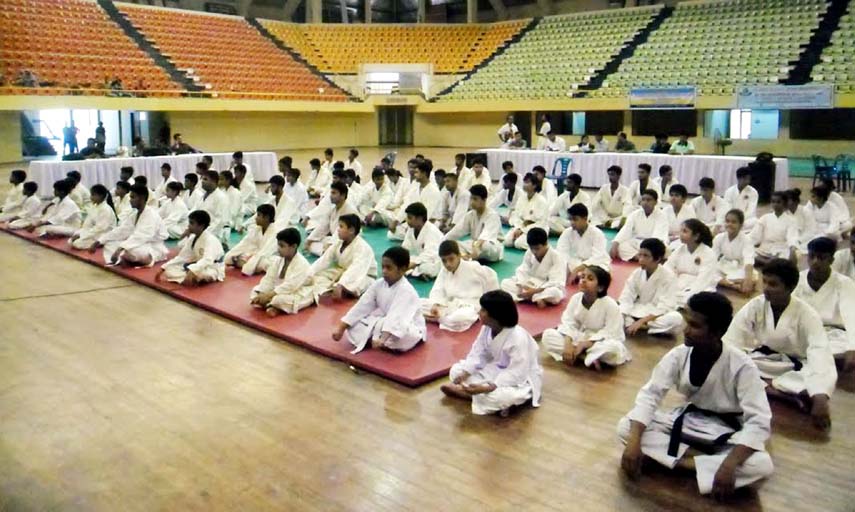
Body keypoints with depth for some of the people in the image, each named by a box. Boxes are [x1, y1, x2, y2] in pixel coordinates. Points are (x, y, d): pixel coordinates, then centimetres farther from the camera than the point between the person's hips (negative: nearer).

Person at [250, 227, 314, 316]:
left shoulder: (302, 264, -24)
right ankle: (270, 305, -23)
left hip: (298, 295, -8)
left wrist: (269, 295, -34)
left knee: (279, 299, -38)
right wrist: (261, 294, -20)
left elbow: (290, 286, -31)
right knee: (255, 291, -4)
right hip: (280, 290, 8)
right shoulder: (277, 260, 0)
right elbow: (269, 279, -4)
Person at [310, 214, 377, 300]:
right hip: (342, 273, 7)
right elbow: (324, 259, -5)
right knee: (318, 276, -12)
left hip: (363, 277, -7)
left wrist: (340, 285, -56)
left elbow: (355, 270, -42)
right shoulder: (338, 242, -3)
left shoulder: (363, 247, -28)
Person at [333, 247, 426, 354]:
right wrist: (341, 328, -12)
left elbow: (396, 318, -40)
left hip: (410, 330, -6)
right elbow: (361, 307, -6)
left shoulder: (406, 291, -27)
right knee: (352, 326, -9)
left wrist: (383, 339, -54)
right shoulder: (378, 284, -6)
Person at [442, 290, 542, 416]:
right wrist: (464, 373, -24)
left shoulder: (518, 337, -32)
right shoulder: (487, 328, -8)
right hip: (497, 370, 8)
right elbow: (478, 353, -5)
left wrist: (486, 388, -41)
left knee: (499, 396, -40)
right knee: (456, 370, -4)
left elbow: (516, 374, -33)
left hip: (521, 380, -8)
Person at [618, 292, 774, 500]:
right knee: (625, 427, -20)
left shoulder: (741, 366, -24)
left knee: (761, 465, -36)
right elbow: (650, 394, -15)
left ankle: (684, 461, -28)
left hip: (726, 433, -3)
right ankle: (692, 455, -25)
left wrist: (729, 465, -41)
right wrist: (634, 441, -30)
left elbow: (759, 421, -27)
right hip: (686, 421, 3)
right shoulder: (679, 355, -14)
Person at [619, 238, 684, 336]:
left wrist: (641, 321, -29)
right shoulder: (637, 273, -4)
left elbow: (665, 307, -20)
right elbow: (626, 298, -7)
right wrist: (624, 321, -26)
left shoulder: (668, 276, -15)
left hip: (658, 316, -2)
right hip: (637, 314, 3)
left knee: (676, 319, -36)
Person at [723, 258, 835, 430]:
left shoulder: (807, 314, -18)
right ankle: (790, 394, -30)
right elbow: (731, 343, -18)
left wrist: (820, 398, -47)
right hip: (761, 365, 3)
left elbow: (820, 353, -32)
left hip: (793, 370, -2)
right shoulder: (755, 306, -12)